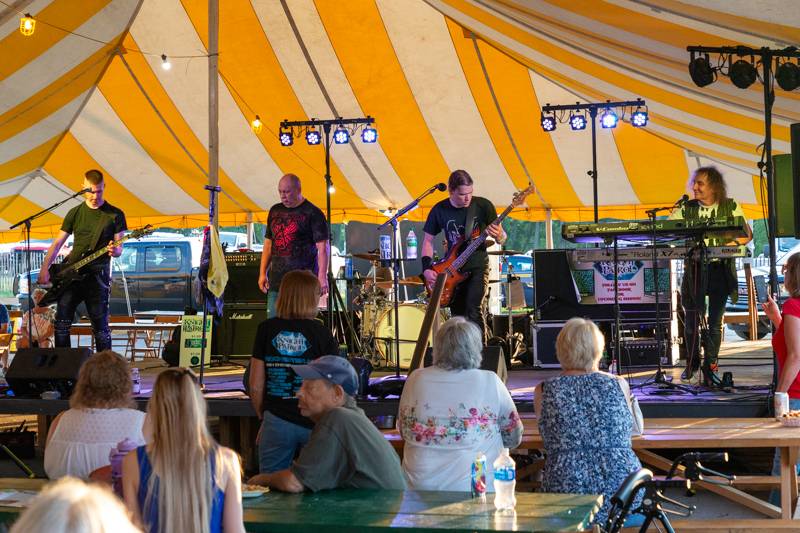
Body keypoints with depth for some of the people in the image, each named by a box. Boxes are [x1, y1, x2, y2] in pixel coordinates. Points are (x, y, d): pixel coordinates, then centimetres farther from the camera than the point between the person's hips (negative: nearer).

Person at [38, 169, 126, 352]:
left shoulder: (115, 214, 4)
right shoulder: (75, 213, 12)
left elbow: (119, 248, 3)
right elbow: (58, 243, 11)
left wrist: (115, 251, -22)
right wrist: (44, 269, 0)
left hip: (98, 274, -3)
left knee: (100, 326, -2)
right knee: (62, 322, -4)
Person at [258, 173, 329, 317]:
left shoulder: (312, 213, -5)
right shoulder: (275, 211, 14)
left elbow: (322, 247, -10)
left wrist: (322, 277, -18)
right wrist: (262, 273, 14)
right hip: (276, 279, 6)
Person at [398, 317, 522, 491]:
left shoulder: (416, 379, 2)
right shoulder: (490, 382, -4)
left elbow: (403, 431, 16)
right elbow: (514, 439, 7)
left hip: (418, 485, 3)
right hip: (474, 488, -3)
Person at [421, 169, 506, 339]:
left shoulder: (483, 205, -8)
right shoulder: (440, 210, -3)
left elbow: (502, 238, -2)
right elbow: (428, 240, 6)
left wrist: (498, 236, -27)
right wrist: (426, 268, -7)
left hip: (478, 266, -3)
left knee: (474, 311, -21)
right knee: (458, 316, 7)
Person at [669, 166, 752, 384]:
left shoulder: (731, 207, 4)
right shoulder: (686, 209, 6)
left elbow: (747, 234, 4)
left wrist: (727, 246, -13)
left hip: (720, 270, -1)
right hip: (694, 270, 1)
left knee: (715, 321, -1)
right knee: (692, 319, 2)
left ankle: (710, 368, 9)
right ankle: (692, 362, 22)